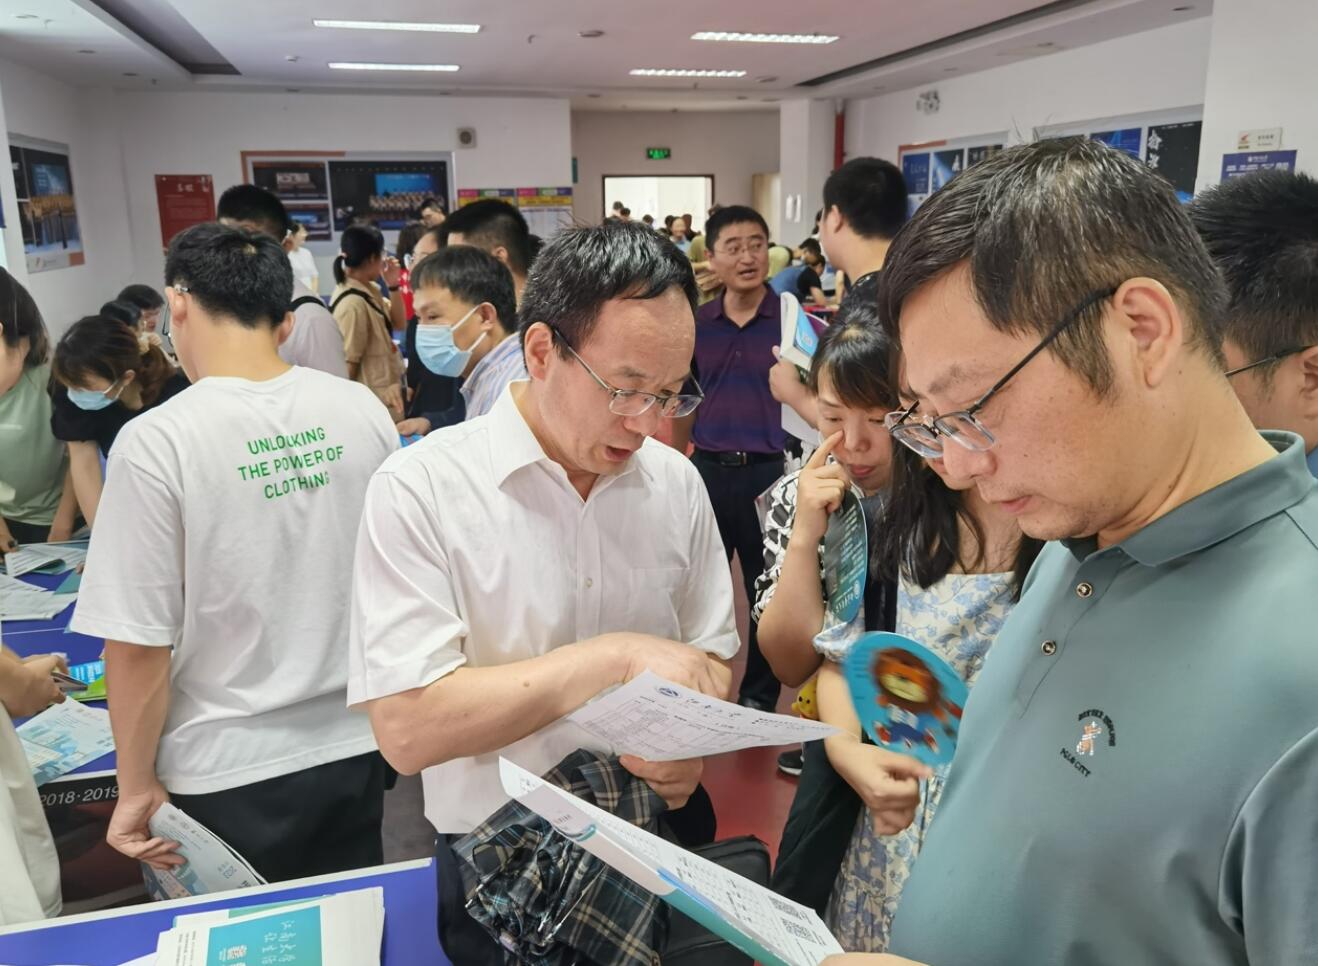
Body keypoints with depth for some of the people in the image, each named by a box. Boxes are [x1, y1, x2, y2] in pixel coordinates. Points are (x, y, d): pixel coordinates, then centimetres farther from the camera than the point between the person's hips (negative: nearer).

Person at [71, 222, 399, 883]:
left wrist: (137, 785, 0)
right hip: (354, 745, 4)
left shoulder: (157, 441, -18)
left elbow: (139, 642, -15)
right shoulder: (361, 409, -5)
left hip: (229, 776, -3)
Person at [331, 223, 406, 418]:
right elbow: (348, 363, -21)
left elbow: (399, 323, 13)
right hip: (373, 402, -9)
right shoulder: (352, 304, -24)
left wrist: (393, 286, -1)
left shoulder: (369, 289, 2)